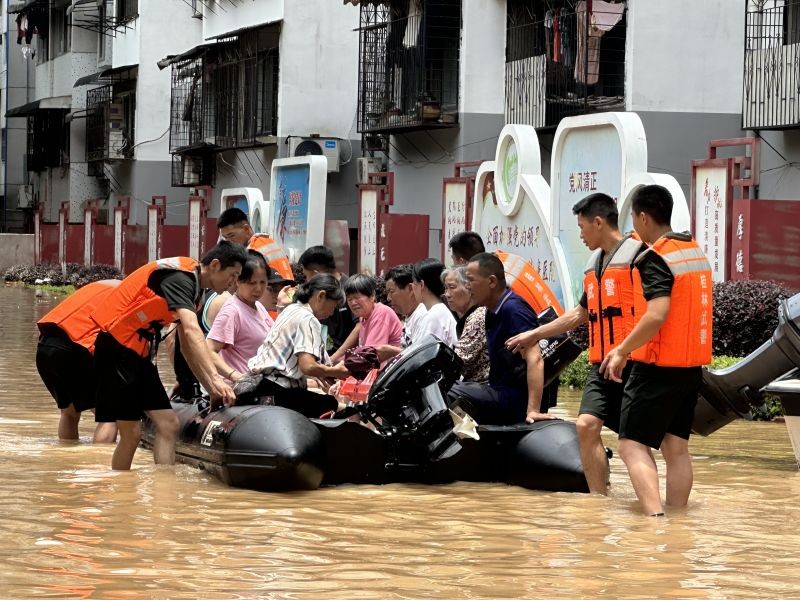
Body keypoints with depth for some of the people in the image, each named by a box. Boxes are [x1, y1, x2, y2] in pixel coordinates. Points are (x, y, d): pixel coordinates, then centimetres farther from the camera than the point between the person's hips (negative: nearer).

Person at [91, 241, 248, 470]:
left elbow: (187, 347, 21)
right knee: (131, 433, -9)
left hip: (140, 353, 10)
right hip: (118, 347, -10)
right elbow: (192, 332, -32)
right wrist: (216, 380, -40)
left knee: (168, 425, 1)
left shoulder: (191, 285, 13)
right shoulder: (180, 277, -18)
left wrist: (212, 389, 15)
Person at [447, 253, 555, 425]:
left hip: (515, 398, -10)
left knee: (450, 396, -22)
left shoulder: (514, 309, -16)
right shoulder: (493, 312, 15)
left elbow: (535, 360, -26)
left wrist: (533, 410, -34)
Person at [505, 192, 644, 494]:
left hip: (631, 364, -8)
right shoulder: (594, 264, 21)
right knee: (586, 425, -4)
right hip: (601, 364, 8)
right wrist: (534, 335, 37)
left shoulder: (636, 254, -6)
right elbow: (580, 314, 33)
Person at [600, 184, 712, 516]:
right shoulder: (695, 251, 12)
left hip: (658, 368, -8)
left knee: (632, 445, -6)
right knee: (676, 448, 13)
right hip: (692, 366, 8)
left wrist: (622, 352, -15)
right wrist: (628, 348, 21)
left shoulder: (656, 257, -16)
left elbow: (656, 315, -27)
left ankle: (656, 517, -22)